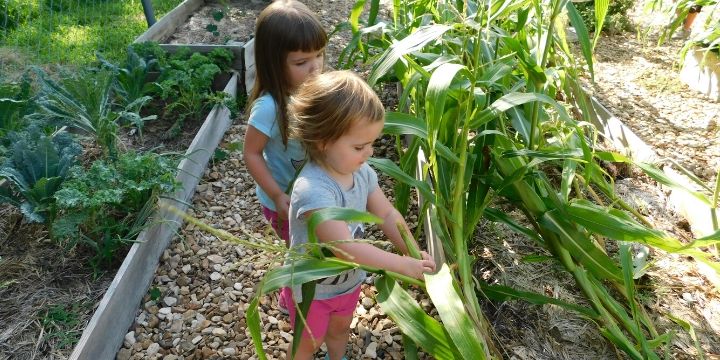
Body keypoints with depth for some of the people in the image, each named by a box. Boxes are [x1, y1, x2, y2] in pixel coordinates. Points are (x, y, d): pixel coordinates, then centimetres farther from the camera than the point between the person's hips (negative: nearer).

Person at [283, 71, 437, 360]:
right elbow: (345, 247, -42)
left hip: (349, 281, 7)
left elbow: (387, 214, -5)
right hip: (312, 288, -6)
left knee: (340, 329, 33)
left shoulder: (362, 172, -15)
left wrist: (414, 254, -17)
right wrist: (403, 265, -35)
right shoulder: (313, 190, -40)